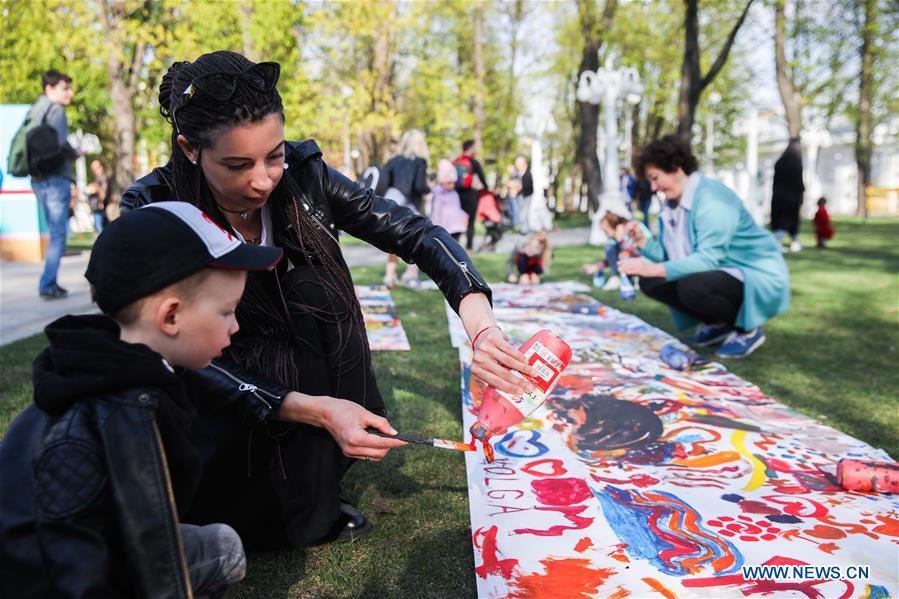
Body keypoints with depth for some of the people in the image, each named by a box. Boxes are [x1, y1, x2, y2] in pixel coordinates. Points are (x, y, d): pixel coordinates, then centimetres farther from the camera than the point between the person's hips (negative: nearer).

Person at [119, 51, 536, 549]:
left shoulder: (302, 176, -15)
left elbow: (414, 232, -16)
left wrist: (480, 324, -34)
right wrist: (314, 409, -37)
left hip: (324, 387, 3)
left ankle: (312, 500, 1)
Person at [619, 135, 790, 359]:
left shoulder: (711, 198, -22)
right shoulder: (673, 202, 5)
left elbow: (708, 259, -30)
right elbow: (668, 255, 3)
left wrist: (654, 269, -34)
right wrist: (642, 241, -15)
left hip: (757, 278, -9)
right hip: (720, 273, 9)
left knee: (692, 287, -36)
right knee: (649, 281, -1)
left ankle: (748, 330, -7)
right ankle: (718, 324, 11)